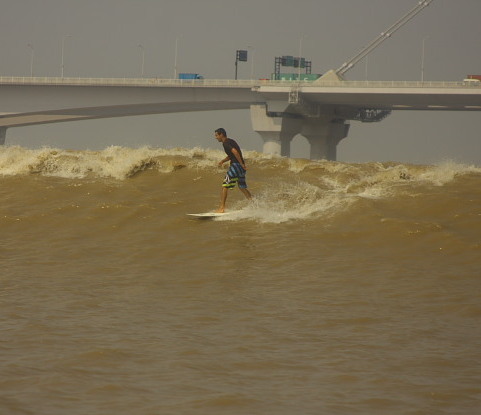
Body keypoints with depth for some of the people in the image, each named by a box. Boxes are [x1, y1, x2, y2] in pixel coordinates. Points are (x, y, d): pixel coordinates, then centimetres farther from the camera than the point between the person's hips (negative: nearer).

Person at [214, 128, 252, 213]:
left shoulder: (226, 143, -11)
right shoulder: (231, 141, 20)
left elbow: (234, 151, -26)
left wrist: (242, 164, -24)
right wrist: (223, 161, 16)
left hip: (236, 165, -10)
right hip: (241, 167, 10)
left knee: (225, 187, -8)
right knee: (242, 188, 21)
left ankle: (222, 208, -12)